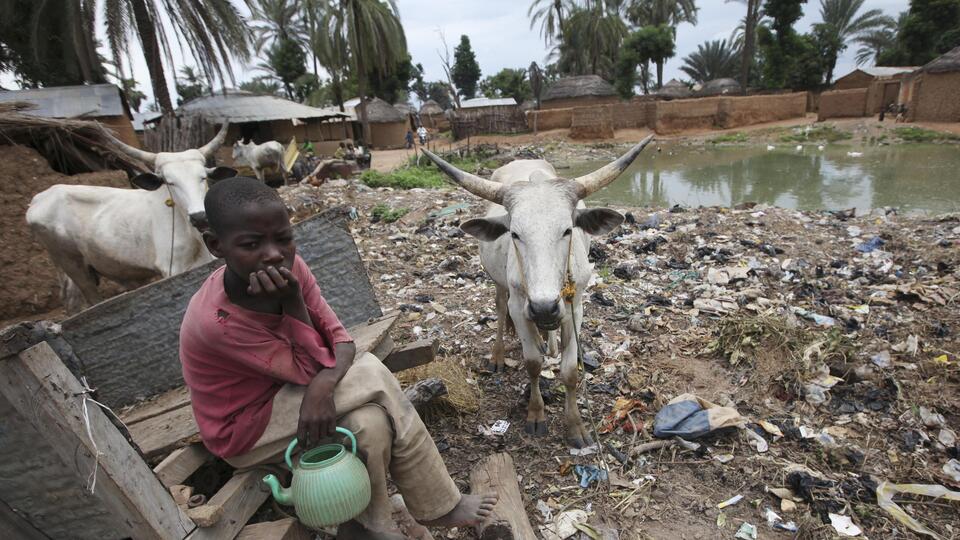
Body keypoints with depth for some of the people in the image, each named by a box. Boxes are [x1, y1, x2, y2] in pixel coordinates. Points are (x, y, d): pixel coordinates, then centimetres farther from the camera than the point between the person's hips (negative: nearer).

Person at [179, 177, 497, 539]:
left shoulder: (289, 264, -15)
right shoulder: (216, 321, -32)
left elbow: (339, 338, -14)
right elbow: (313, 368, -26)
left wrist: (323, 386, -34)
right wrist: (292, 301, -34)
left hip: (285, 391, 5)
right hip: (245, 428, -5)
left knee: (373, 423, -22)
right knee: (372, 376, -22)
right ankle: (437, 507, -6)